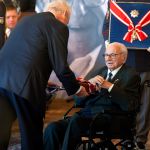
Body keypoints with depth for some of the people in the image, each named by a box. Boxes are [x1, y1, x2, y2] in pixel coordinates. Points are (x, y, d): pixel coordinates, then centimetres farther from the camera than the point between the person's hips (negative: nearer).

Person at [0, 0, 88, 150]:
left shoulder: (26, 19, 24)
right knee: (32, 135, 9)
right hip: (24, 84, -7)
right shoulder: (58, 26, 1)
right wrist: (77, 89, 13)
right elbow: (61, 67, -3)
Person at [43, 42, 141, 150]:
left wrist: (110, 86, -13)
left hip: (107, 116, -6)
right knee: (52, 128, -19)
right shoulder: (103, 71, 22)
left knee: (75, 121, -35)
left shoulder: (131, 75, 4)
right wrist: (89, 83, 0)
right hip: (87, 112, 6)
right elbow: (81, 99, 20)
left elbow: (130, 105, -10)